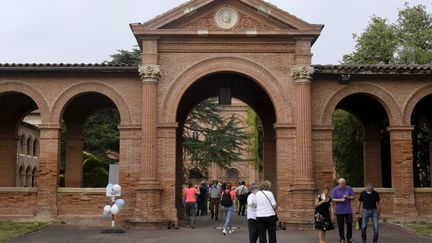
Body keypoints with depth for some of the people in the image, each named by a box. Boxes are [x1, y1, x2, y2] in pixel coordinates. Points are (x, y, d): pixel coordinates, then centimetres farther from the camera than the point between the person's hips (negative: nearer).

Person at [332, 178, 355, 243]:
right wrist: (341, 200, -16)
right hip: (339, 211, -1)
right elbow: (333, 199, -3)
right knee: (341, 225, 3)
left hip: (348, 210, 1)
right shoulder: (335, 189, -1)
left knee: (349, 224, 1)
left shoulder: (349, 188, 2)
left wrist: (348, 197, -15)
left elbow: (353, 197, 6)